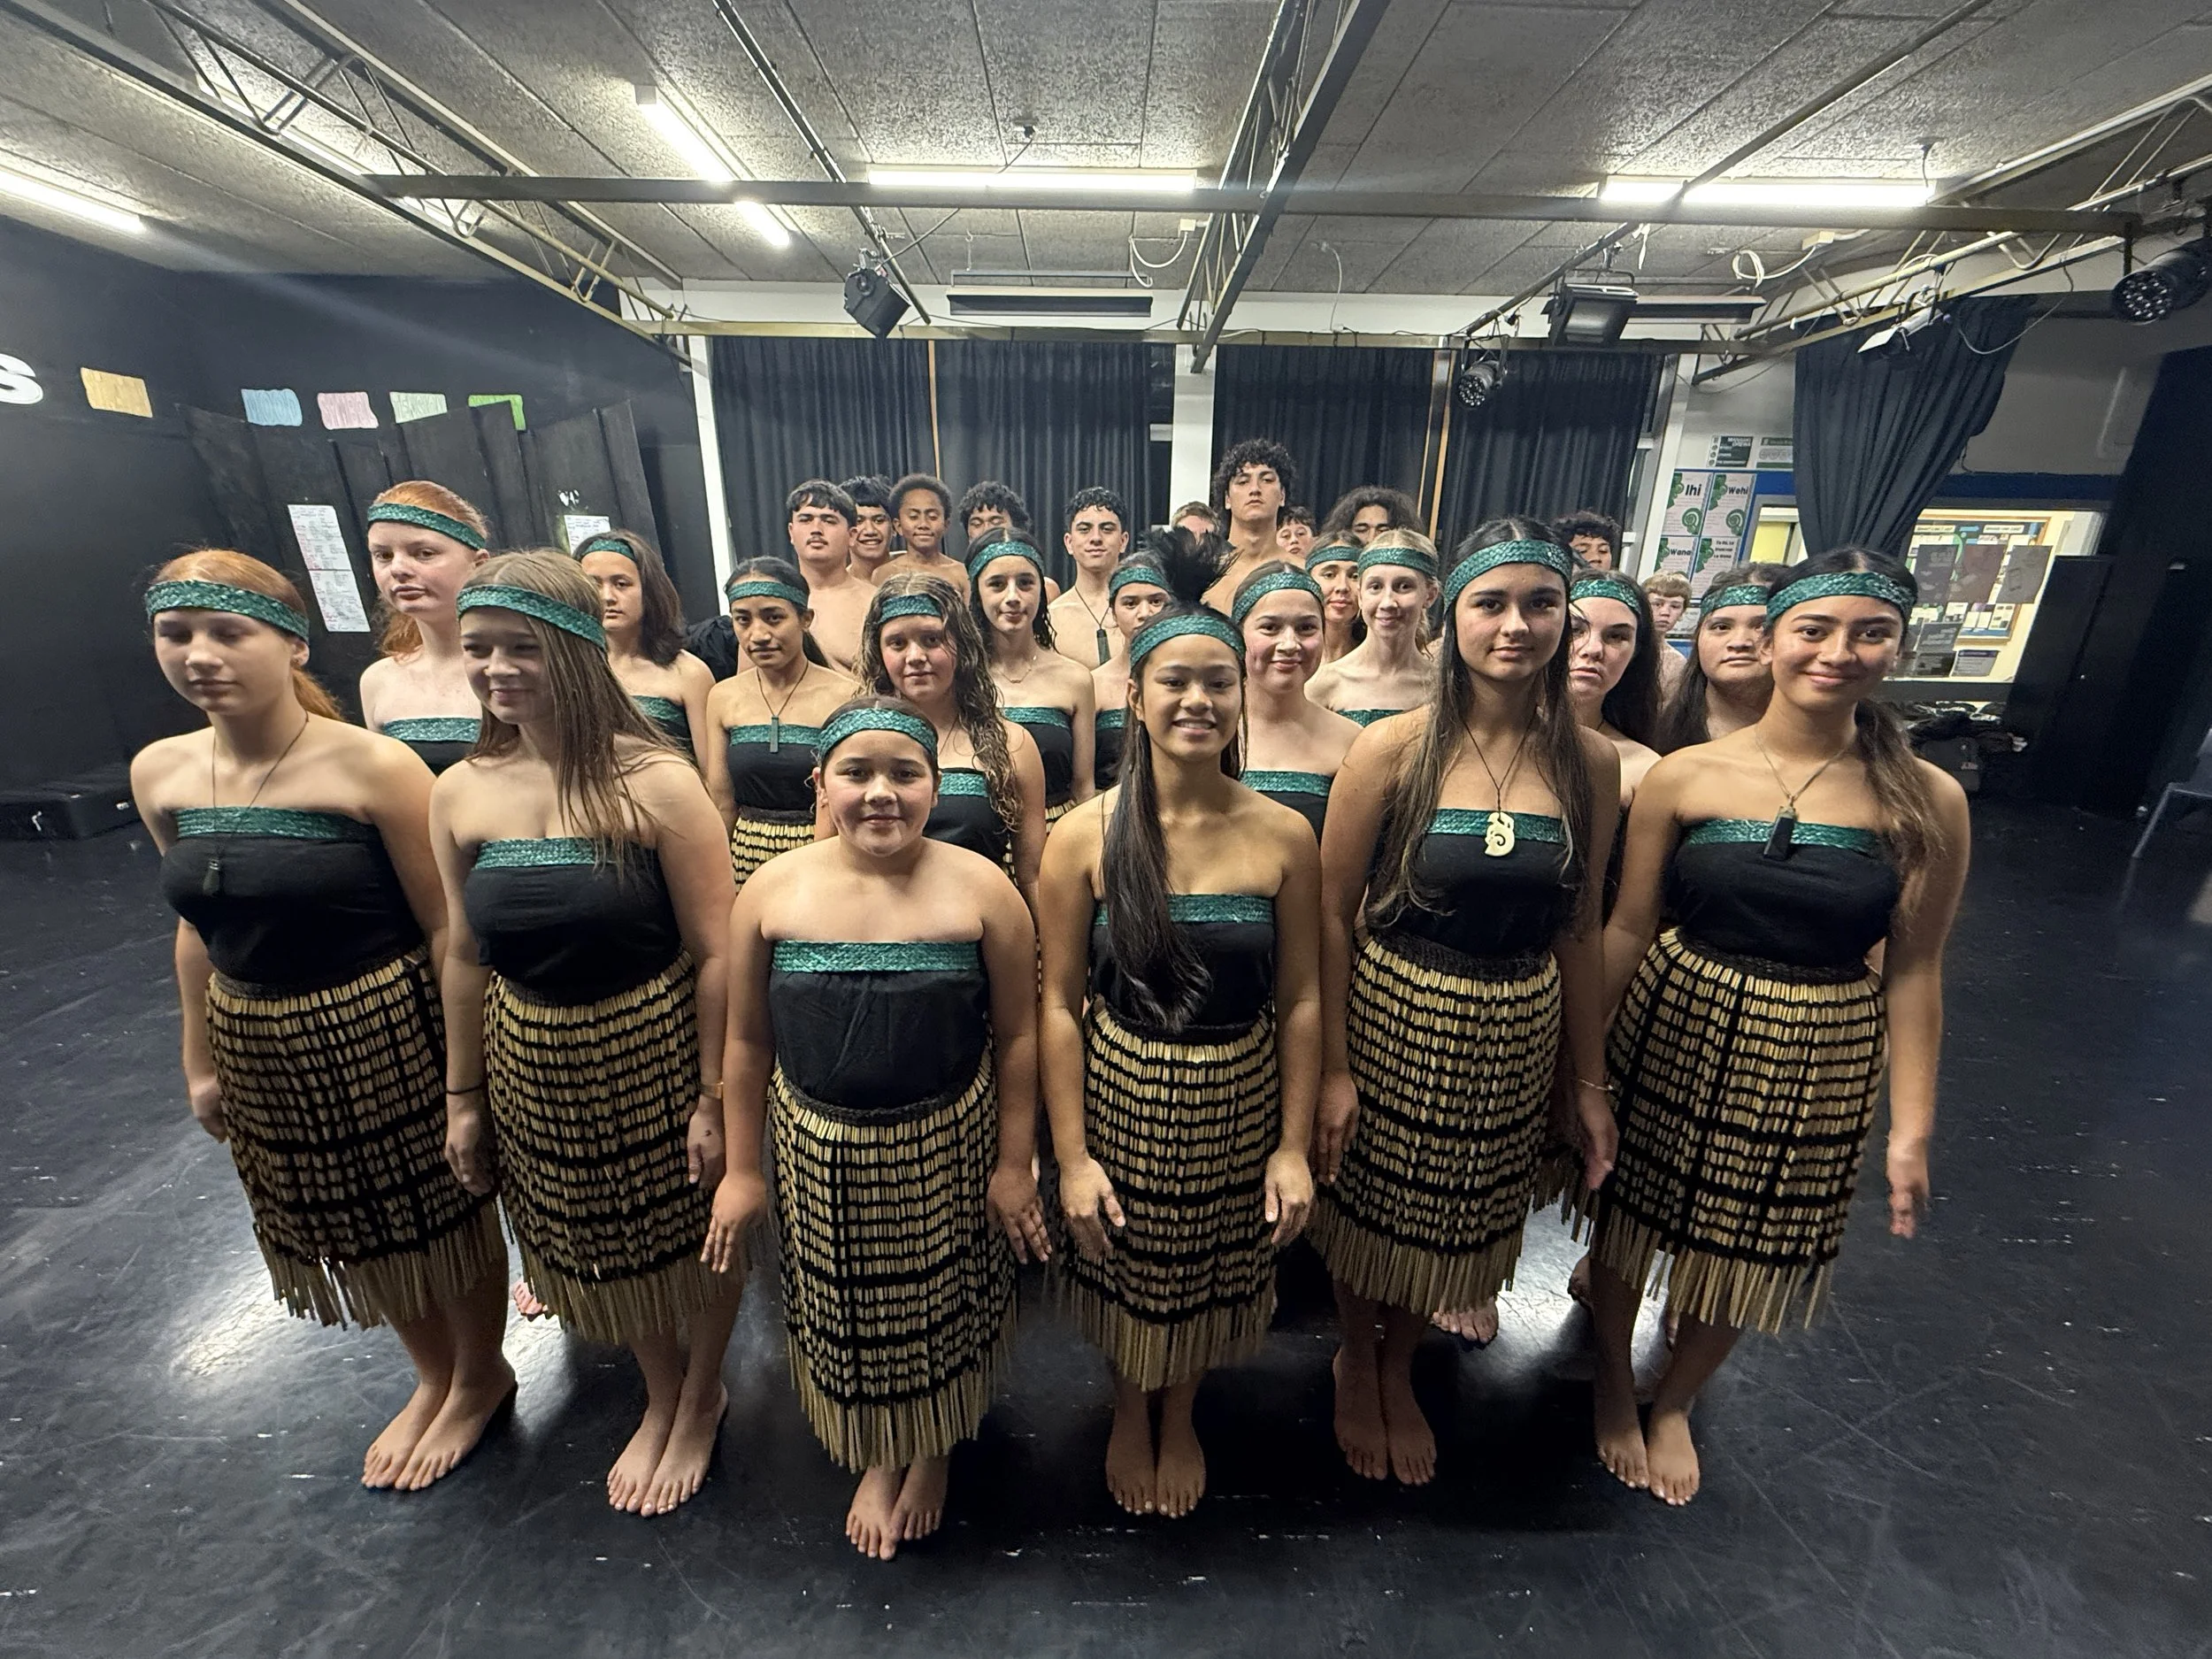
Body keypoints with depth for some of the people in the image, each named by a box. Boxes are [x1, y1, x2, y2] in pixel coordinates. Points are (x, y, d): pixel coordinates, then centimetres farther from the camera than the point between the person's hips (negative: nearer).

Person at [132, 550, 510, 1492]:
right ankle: (433, 1377, 49)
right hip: (259, 1050, 6)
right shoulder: (160, 775, 0)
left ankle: (481, 1380, 41)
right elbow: (199, 928, 10)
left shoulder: (373, 767, -19)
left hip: (386, 1035, -6)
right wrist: (200, 1063, 13)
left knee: (442, 1212, 13)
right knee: (351, 1232, 22)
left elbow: (444, 927, -16)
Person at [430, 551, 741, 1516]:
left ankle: (702, 1399, 47)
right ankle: (660, 1400, 52)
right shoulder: (460, 794, -3)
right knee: (600, 1248, 23)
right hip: (532, 1067, 5)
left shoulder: (654, 784, -19)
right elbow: (464, 954, 7)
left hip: (656, 1052, -5)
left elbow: (715, 954, -17)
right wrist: (463, 1095, 10)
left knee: (694, 1233, 16)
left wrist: (714, 1098, -16)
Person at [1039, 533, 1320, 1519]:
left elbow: (1301, 999, -3)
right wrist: (1070, 1154, -8)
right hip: (1120, 1092, 0)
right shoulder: (1085, 836, -13)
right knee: (1126, 1274, 21)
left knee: (1214, 1274, 23)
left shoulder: (1284, 836, -10)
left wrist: (1294, 1145, -2)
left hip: (1238, 1100, 1)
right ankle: (1130, 1411, 57)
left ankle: (1181, 1419, 57)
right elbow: (1059, 1002, -9)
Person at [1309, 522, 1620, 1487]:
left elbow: (1579, 930, 4)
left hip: (1519, 1036, 3)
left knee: (1459, 1222, 21)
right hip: (1393, 1017, -2)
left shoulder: (1588, 762, -4)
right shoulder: (1393, 749, -13)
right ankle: (1356, 1361, 50)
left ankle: (1399, 1371, 52)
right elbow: (1333, 913, -10)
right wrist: (1331, 1067, -11)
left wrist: (1589, 1079, 7)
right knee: (1370, 1211, 17)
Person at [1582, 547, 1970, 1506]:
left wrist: (1912, 1127, 0)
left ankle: (1675, 1403, 48)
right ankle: (1613, 1378, 46)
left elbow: (1913, 970, -1)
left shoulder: (1926, 801, -5)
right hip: (1674, 1033, -1)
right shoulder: (1685, 776, -8)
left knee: (1747, 1247, 17)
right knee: (1633, 1214, 14)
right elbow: (1627, 927, -5)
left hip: (1819, 1064, 1)